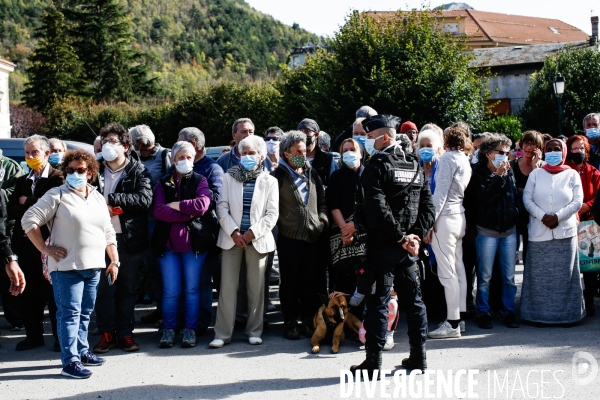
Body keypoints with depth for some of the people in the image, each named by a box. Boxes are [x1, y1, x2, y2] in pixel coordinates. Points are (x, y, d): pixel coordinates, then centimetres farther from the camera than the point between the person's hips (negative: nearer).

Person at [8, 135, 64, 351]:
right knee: (29, 292, 10)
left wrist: (26, 202, -10)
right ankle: (33, 335, 19)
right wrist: (34, 210, -12)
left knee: (53, 292, 1)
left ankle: (60, 336, 9)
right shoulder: (21, 181, 15)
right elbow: (11, 211, 6)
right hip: (26, 242, 6)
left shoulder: (58, 177, -5)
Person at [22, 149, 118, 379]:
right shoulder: (57, 196, -4)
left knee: (85, 312, 14)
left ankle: (82, 352, 26)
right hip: (67, 267, -6)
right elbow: (29, 221, -8)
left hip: (94, 266, 6)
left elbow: (108, 232, 18)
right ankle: (70, 362, -4)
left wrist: (114, 261, 12)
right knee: (70, 313, -6)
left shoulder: (98, 198, 14)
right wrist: (46, 249, -10)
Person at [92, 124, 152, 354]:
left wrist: (110, 199, -17)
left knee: (127, 288, 7)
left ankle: (125, 333, 17)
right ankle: (106, 333, 12)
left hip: (130, 239, -1)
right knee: (104, 288, 1)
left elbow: (145, 199, -14)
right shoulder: (95, 170, 9)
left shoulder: (138, 171, 0)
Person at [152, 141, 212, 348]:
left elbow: (202, 205, -14)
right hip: (168, 242, 1)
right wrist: (188, 215, -13)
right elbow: (158, 211, -8)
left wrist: (175, 205, -9)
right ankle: (168, 330, 13)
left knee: (192, 288, 4)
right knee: (170, 290, 2)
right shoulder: (163, 183, 8)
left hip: (194, 242, -1)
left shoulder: (200, 181, 4)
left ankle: (190, 330, 13)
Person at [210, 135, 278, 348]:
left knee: (256, 288, 3)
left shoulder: (269, 181, 6)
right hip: (231, 238, 0)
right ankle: (223, 334, 2)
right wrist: (234, 232, -10)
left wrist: (253, 232, -10)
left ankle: (254, 331, 14)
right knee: (227, 286, -2)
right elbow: (222, 207, 1)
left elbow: (272, 213, 1)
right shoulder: (229, 177, 7)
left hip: (257, 239, 0)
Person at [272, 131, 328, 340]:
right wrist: (280, 224, -7)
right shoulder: (278, 176, 0)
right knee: (290, 282, 2)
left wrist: (322, 220, 6)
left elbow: (322, 201, 19)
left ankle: (309, 321, 17)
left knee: (311, 282, 6)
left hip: (313, 236, 4)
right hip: (289, 237, -4)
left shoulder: (312, 174, 14)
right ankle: (290, 323, 11)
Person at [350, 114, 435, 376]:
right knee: (413, 300, 12)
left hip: (382, 246, -6)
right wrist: (414, 236, 0)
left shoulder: (376, 167, -11)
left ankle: (373, 362, 1)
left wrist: (401, 237, -13)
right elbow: (428, 206, 7)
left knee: (378, 303, -2)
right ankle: (418, 356, 19)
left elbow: (378, 209, -21)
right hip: (407, 248, 6)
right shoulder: (415, 166, 10)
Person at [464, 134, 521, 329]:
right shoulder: (478, 173, -4)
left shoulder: (510, 172, 7)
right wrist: (499, 176, -19)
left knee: (509, 276, 6)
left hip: (509, 230, 3)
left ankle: (508, 311, 16)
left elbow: (516, 196, 13)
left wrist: (517, 216, 1)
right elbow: (486, 196, -18)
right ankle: (484, 312, 12)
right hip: (487, 231, -3)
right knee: (485, 276, 3)